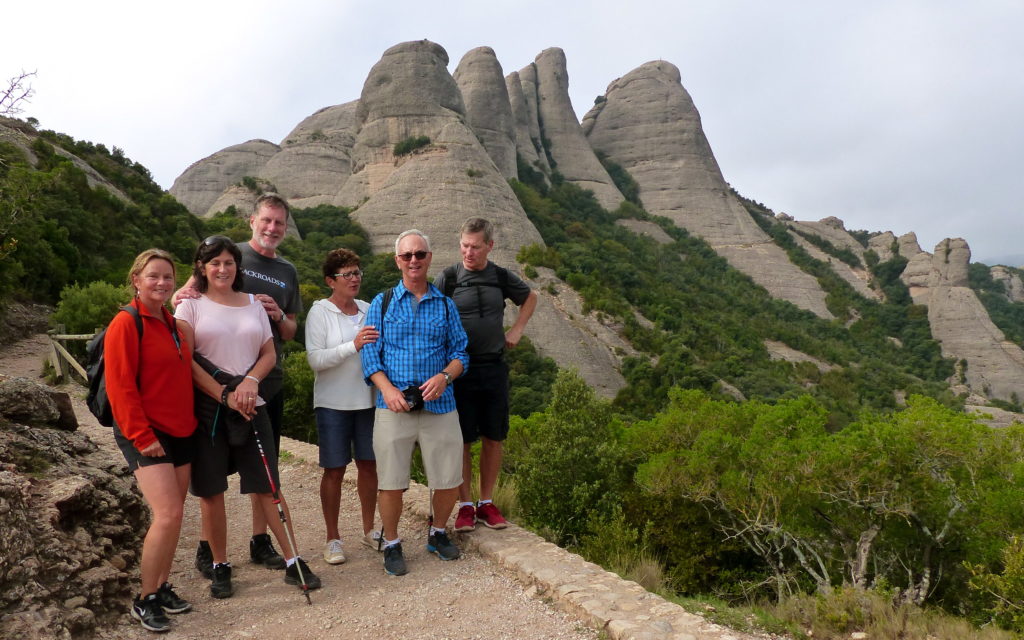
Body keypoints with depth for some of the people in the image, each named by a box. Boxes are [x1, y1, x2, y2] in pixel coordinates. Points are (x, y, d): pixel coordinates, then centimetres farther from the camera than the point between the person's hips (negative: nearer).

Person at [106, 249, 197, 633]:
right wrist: (142, 436, -18)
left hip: (180, 433, 8)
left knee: (174, 515, 11)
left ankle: (162, 587, 26)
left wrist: (191, 422, 14)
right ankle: (145, 601, 4)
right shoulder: (126, 324, -11)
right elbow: (121, 386, -15)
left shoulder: (173, 323, 13)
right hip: (146, 436, -7)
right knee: (168, 515, -13)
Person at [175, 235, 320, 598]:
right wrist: (225, 396, -14)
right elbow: (187, 361, -7)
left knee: (267, 487, 2)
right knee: (211, 491, 5)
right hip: (206, 408, -2)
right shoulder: (191, 306, 2)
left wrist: (249, 381, -9)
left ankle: (293, 563, 9)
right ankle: (219, 567, 21)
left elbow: (269, 354, 10)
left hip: (250, 405, 2)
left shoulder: (253, 304, 12)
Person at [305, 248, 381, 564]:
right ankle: (333, 538, 18)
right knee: (334, 470, 4)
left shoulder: (368, 310, 6)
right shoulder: (320, 312, -6)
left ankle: (368, 529, 28)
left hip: (368, 400, 4)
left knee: (369, 466, 11)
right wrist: (353, 345, -25)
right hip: (333, 404, -4)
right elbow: (315, 359, -16)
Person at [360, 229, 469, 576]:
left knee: (449, 479, 4)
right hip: (394, 405, -1)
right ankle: (391, 543, 23)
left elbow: (460, 352, 9)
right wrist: (388, 388, -14)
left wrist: (445, 376, -13)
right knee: (391, 481, 1)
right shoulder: (382, 303, 8)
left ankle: (438, 533, 30)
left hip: (439, 404, 2)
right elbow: (370, 353, 2)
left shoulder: (446, 305, 11)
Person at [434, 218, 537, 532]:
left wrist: (516, 330, 12)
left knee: (493, 439, 8)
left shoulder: (502, 278, 4)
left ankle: (486, 503, 21)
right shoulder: (448, 278, -4)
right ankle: (465, 506, 16)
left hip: (494, 368, 3)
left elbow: (530, 297, 23)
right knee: (463, 441, 2)